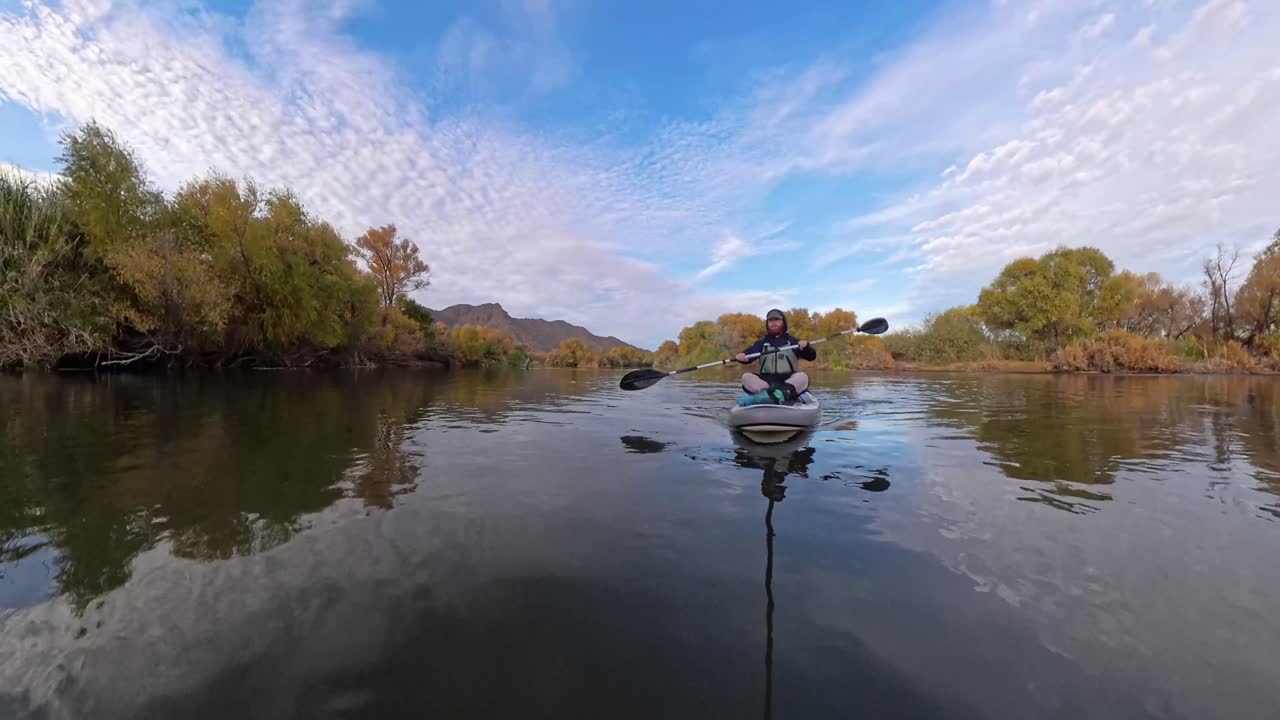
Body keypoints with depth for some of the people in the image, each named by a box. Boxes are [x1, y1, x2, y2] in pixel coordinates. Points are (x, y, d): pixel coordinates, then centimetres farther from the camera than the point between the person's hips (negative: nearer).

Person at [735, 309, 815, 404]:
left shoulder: (792, 341, 13)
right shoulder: (762, 343, 16)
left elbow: (812, 356, 4)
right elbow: (749, 353, 0)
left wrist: (806, 347, -19)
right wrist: (741, 356, -25)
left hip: (789, 380, -1)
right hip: (766, 380, 1)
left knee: (803, 376, -30)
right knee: (746, 377, -23)